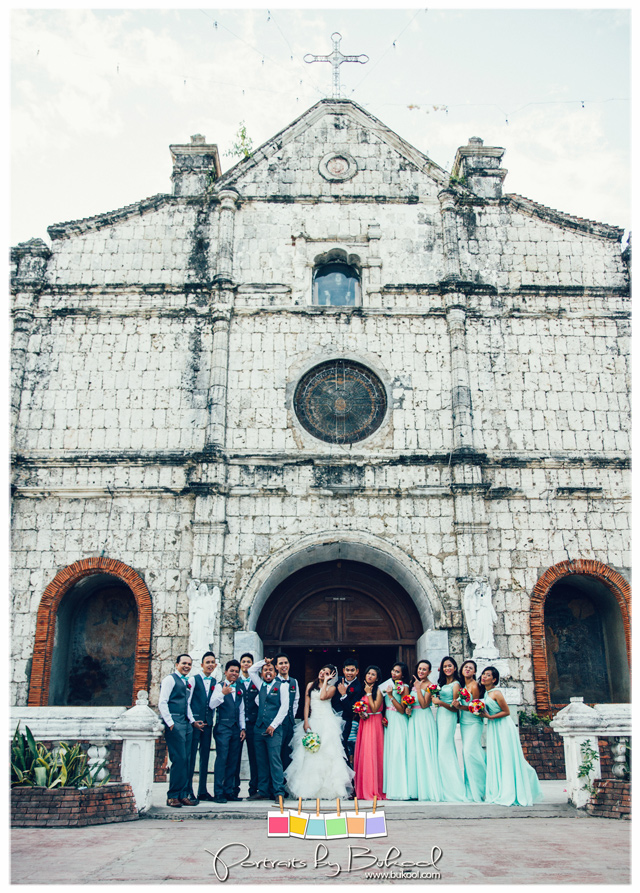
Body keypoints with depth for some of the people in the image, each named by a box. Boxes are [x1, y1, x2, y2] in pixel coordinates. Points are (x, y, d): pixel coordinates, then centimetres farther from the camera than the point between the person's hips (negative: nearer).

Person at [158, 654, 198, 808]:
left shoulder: (187, 682, 20)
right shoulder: (170, 679, -4)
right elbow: (162, 702, -10)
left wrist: (192, 720, 16)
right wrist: (170, 723, -15)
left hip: (186, 724, 8)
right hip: (175, 723, -8)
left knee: (186, 760, 7)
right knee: (179, 759, -10)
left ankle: (184, 795, 11)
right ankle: (173, 796, -3)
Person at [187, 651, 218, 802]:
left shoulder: (214, 682, 12)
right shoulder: (194, 679, 0)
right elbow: (186, 702, -4)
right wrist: (193, 721, -9)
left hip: (208, 723, 5)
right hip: (195, 723, -5)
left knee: (205, 757, 8)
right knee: (191, 756, -5)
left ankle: (202, 791, 15)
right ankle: (188, 791, 2)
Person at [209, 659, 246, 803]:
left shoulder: (240, 688, 16)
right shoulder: (220, 686, 0)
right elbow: (212, 705, -13)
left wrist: (242, 728, 13)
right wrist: (223, 693, -27)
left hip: (236, 728, 5)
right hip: (223, 727, -5)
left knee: (233, 761, 6)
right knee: (221, 759, -9)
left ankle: (228, 790, 13)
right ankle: (218, 793, -4)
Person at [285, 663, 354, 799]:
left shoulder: (331, 688, 7)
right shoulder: (310, 685, 14)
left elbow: (323, 697, -13)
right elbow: (306, 704, 7)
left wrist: (325, 681, -2)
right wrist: (306, 722, -4)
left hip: (327, 722, -2)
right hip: (312, 721, 2)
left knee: (327, 753, -8)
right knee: (310, 754, -3)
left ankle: (328, 789, -5)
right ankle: (310, 789, 0)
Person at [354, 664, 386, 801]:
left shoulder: (378, 691, -4)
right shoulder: (362, 690, 14)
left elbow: (374, 709, -13)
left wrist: (369, 693, -10)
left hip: (374, 724, -6)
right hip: (363, 724, 6)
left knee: (372, 755, -9)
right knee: (361, 755, 3)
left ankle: (374, 790, -4)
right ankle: (363, 790, 8)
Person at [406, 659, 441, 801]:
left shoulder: (429, 685, -6)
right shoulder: (414, 683, 14)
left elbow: (424, 705, -16)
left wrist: (418, 688, -14)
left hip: (424, 720, -7)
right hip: (414, 719, 7)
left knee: (424, 751, -7)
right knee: (413, 752, 5)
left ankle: (426, 790, -1)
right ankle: (416, 789, 10)